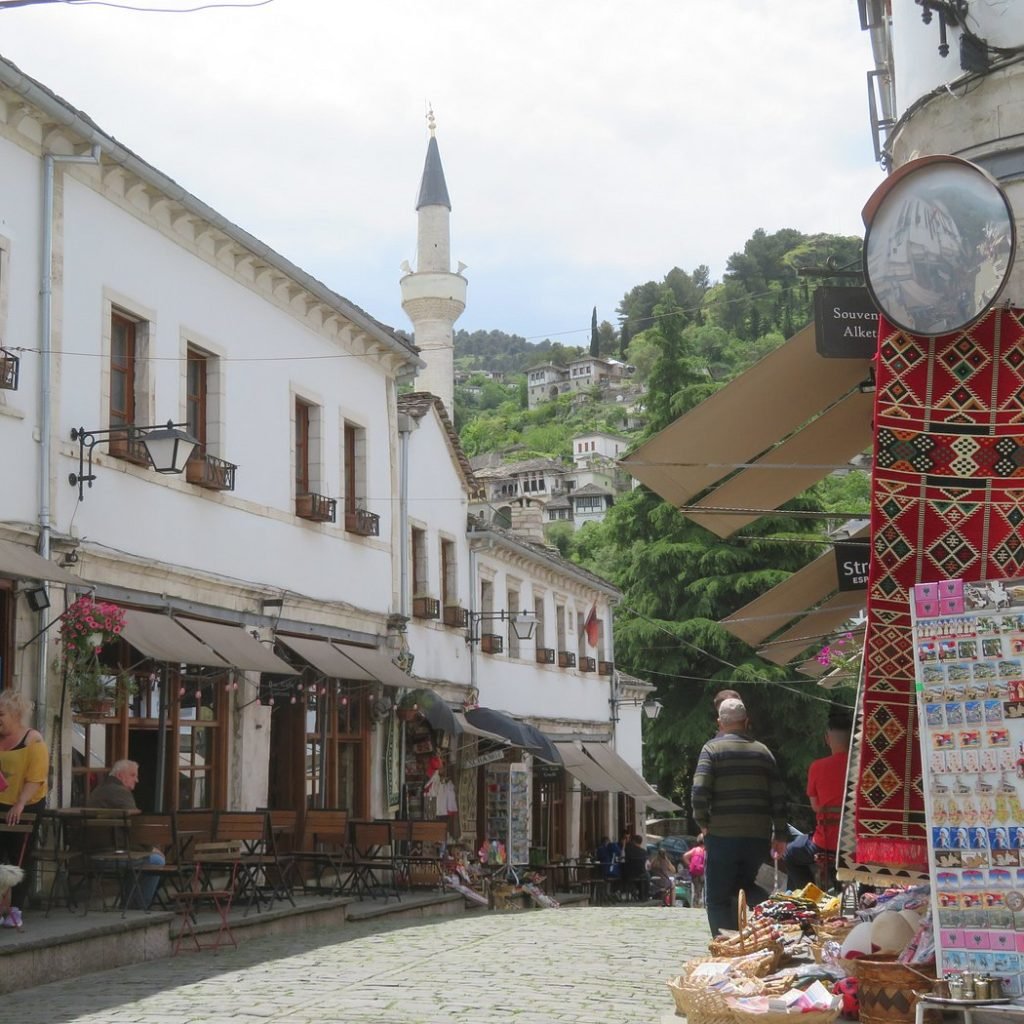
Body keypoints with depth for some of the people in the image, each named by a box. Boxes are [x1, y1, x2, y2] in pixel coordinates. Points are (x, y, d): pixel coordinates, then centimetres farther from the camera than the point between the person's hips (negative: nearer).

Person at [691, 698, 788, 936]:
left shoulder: (712, 749, -2)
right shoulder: (763, 751, 9)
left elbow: (699, 792, -14)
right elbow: (779, 798, 7)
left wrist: (703, 823, 0)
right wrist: (780, 836, 12)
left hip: (722, 836, -4)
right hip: (759, 837, 4)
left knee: (718, 898, 7)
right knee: (743, 885, 24)